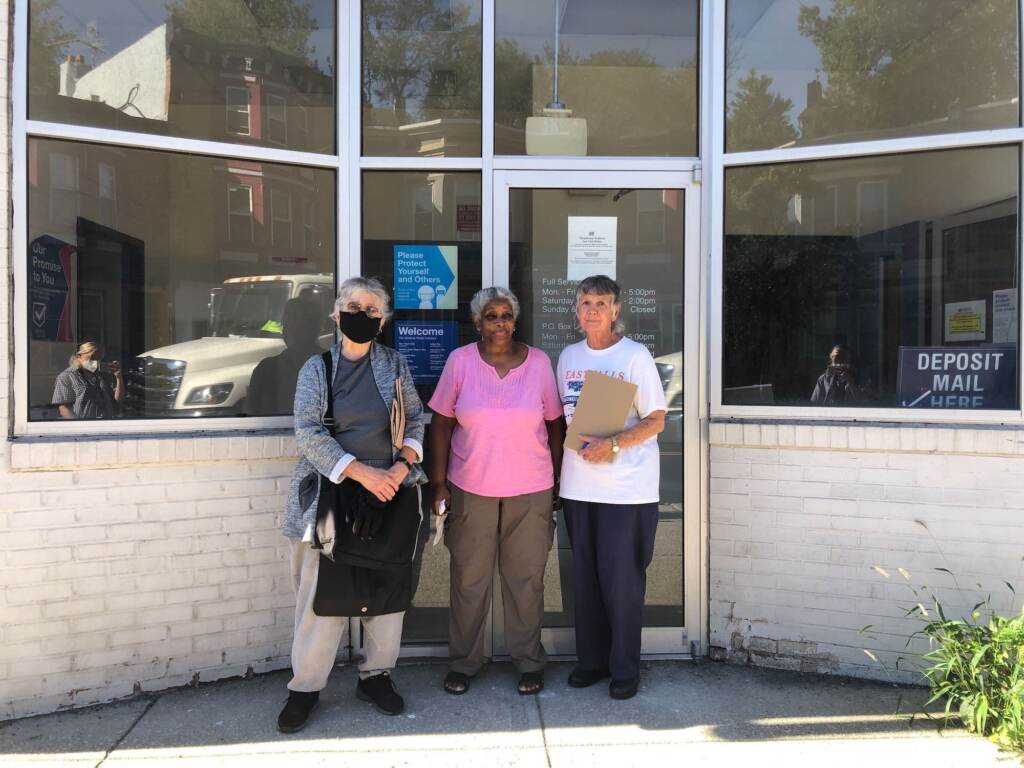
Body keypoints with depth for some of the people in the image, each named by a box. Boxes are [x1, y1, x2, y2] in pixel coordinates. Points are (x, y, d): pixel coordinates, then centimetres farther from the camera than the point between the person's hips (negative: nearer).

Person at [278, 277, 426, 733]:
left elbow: (415, 419, 10)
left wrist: (403, 463, -9)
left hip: (388, 491, 2)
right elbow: (307, 433, -7)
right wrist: (361, 472, -16)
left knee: (387, 584, 8)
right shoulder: (316, 367, 1)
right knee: (322, 590, 0)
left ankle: (376, 675, 25)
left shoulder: (395, 364, 7)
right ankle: (305, 686, 16)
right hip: (331, 492, -2)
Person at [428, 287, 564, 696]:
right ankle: (463, 662, 27)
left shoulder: (539, 361, -1)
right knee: (468, 578, 10)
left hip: (530, 490, 1)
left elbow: (555, 423, 5)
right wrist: (438, 483, -3)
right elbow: (441, 424, 0)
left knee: (526, 578, 10)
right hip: (471, 489, 0)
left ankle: (528, 661, 27)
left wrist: (555, 479, 4)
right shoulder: (460, 361, -3)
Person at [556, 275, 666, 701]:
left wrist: (613, 444, -21)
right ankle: (591, 659, 26)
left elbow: (656, 420, -8)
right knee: (585, 574, 11)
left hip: (626, 486, -5)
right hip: (578, 484, 5)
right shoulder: (568, 356, 11)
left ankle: (625, 668, 15)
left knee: (621, 577, 0)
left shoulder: (635, 356, -6)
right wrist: (575, 441, -1)